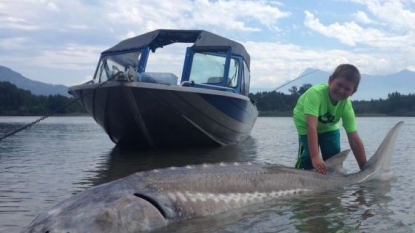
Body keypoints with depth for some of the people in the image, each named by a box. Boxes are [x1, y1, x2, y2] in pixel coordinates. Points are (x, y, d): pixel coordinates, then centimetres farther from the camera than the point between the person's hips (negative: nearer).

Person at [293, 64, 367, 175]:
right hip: (305, 123, -4)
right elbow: (311, 126, -47)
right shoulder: (316, 93, -41)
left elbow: (354, 140, -23)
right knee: (308, 157, -19)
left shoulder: (347, 106, -26)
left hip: (328, 126, 4)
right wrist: (315, 157, -54)